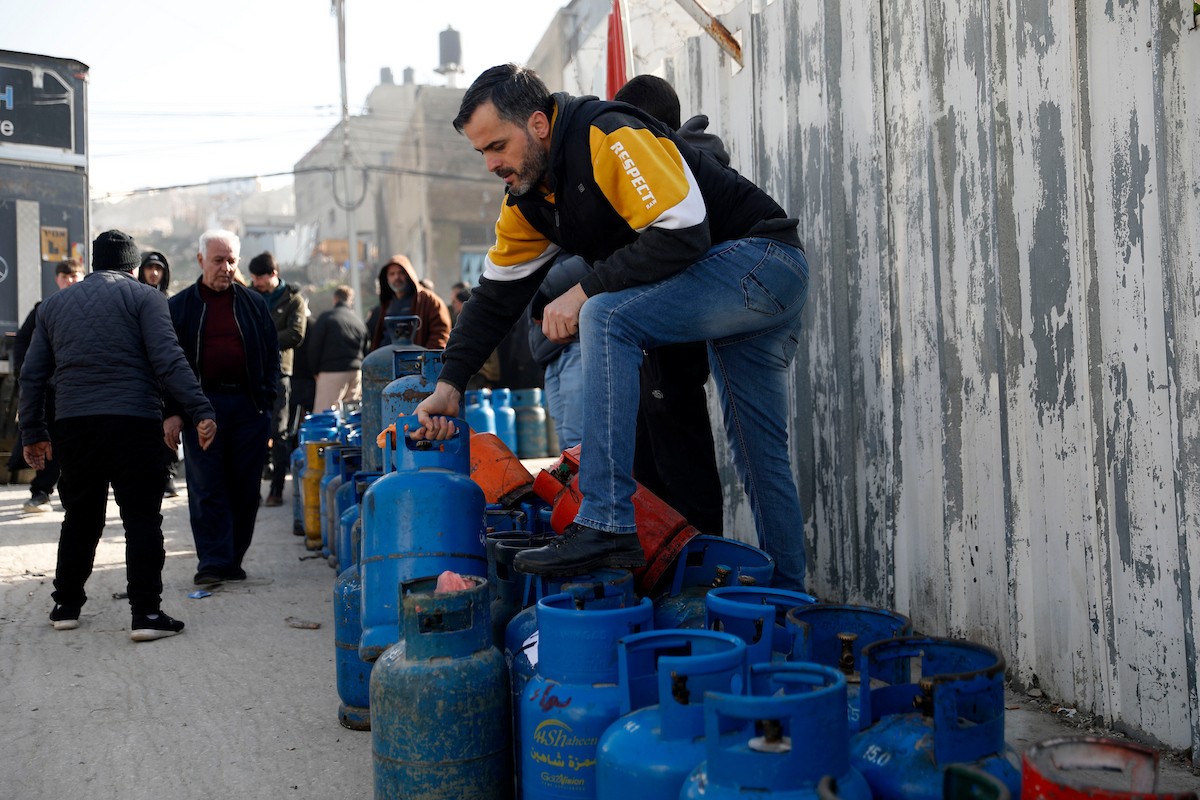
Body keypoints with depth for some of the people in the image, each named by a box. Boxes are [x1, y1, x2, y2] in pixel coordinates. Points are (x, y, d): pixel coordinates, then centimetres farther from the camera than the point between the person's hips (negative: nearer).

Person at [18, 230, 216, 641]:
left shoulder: (54, 304, 18)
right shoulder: (144, 297, 3)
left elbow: (32, 374, 17)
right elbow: (168, 359, -11)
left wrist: (33, 431, 23)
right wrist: (200, 411, -15)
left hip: (73, 423, 5)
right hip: (133, 421, -5)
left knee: (80, 516, 18)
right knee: (142, 518, -1)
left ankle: (66, 606, 26)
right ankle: (146, 613, -4)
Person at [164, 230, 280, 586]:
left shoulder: (253, 303, 11)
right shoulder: (180, 306, 7)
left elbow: (271, 354, 13)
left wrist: (267, 400, 1)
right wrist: (171, 412, -4)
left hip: (249, 407, 2)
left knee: (245, 489, 5)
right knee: (207, 489, -3)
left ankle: (232, 560, 16)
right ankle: (213, 562, 0)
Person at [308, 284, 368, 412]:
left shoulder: (326, 318, -1)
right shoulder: (359, 321, 15)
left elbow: (314, 346, -3)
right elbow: (365, 351, 17)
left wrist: (315, 371, 7)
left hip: (332, 371, -5)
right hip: (356, 372, 5)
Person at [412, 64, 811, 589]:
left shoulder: (613, 138, -21)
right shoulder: (528, 197, 7)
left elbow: (683, 234, -28)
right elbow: (497, 292, 9)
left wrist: (585, 292, -25)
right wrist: (450, 383, 1)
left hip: (763, 260, -9)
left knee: (606, 317, -26)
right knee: (762, 459, 12)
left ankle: (606, 526, -27)